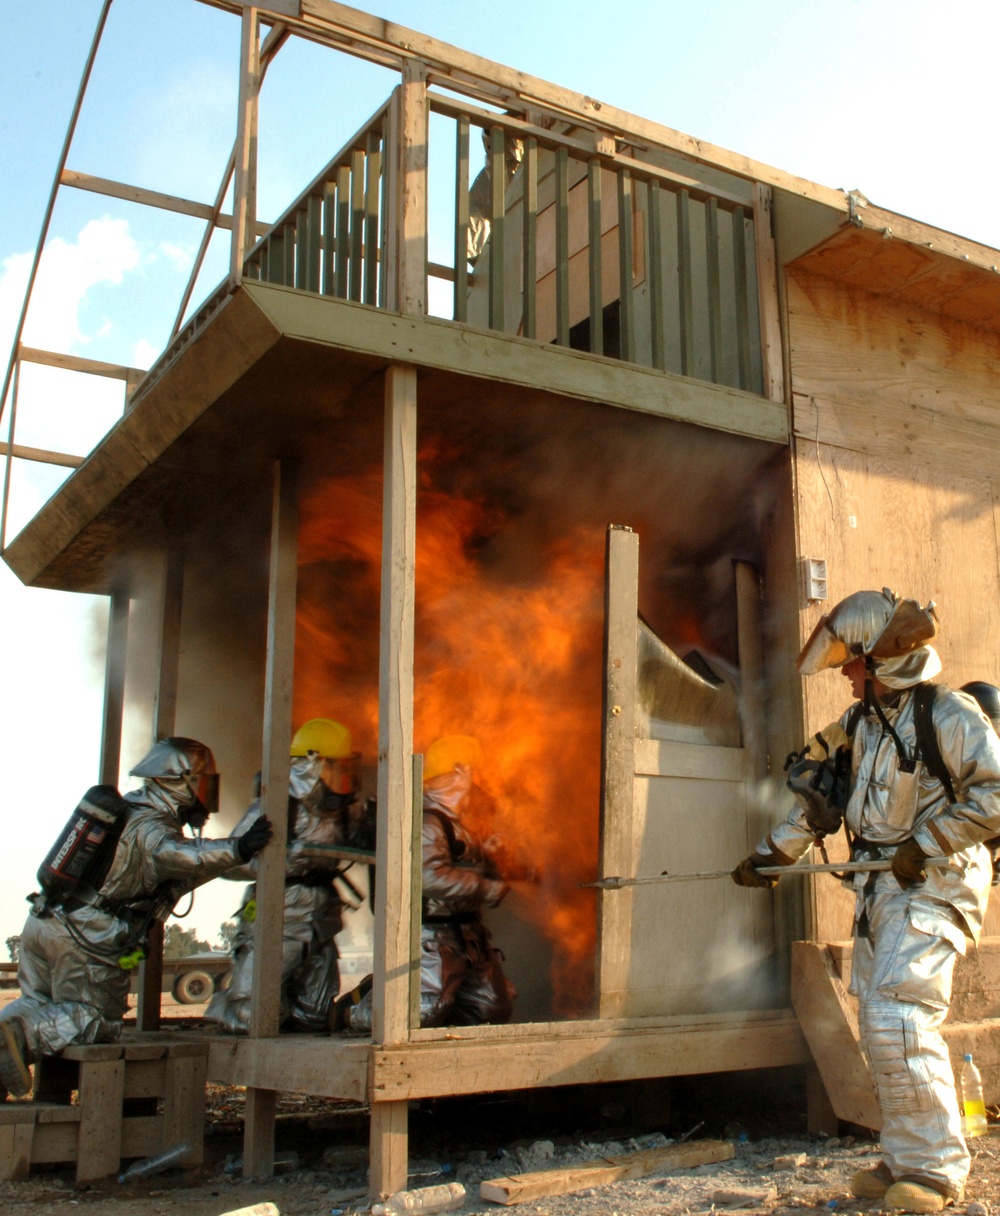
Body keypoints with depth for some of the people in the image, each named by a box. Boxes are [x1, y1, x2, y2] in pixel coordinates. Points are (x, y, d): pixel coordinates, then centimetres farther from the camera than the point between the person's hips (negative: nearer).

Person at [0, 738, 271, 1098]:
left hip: (41, 920, 8)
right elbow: (172, 856, -37)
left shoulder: (125, 806, 17)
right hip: (85, 939, -8)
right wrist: (238, 849, -39)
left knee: (39, 1004, 21)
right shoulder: (152, 825, -12)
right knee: (95, 1021, 1)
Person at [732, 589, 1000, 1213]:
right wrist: (770, 854, 18)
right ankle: (905, 1160, 20)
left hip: (932, 886, -8)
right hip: (878, 885, 8)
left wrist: (926, 844, -20)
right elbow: (822, 799, 20)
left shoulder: (949, 713, -12)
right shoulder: (861, 721, 12)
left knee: (899, 1020, -15)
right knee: (881, 1026, 9)